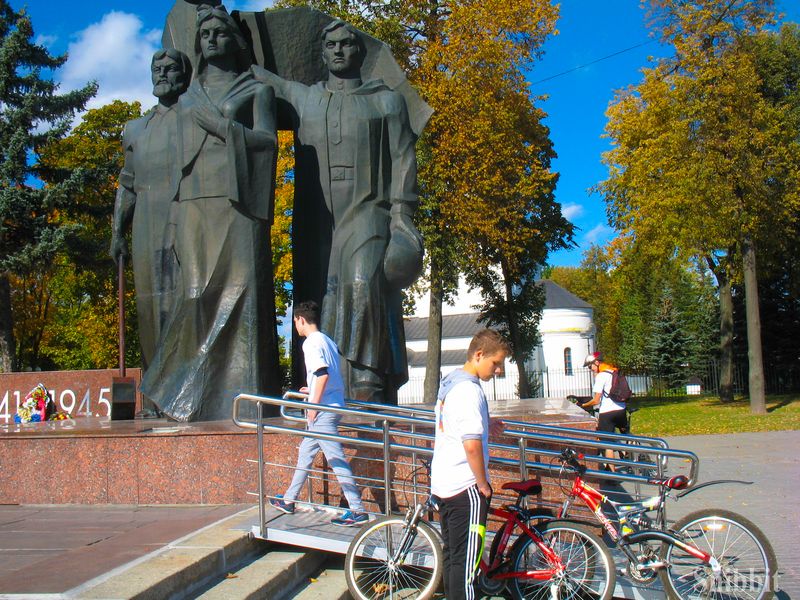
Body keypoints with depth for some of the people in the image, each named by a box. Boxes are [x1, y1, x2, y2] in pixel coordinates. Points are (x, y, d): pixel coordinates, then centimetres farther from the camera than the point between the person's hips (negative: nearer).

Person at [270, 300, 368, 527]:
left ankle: (358, 511, -6)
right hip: (334, 405, 10)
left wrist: (314, 405, -19)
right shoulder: (327, 340, 16)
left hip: (322, 410, -10)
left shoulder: (311, 342, -13)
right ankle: (289, 500, 31)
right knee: (305, 452, 19)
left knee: (336, 459, -7)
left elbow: (323, 373, -25)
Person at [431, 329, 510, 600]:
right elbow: (471, 445, -26)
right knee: (466, 560, -3)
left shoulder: (449, 381, 10)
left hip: (442, 483, 10)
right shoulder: (470, 389, -20)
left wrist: (485, 424, 12)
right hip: (465, 487, -10)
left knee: (452, 554, 18)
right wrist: (484, 485, -15)